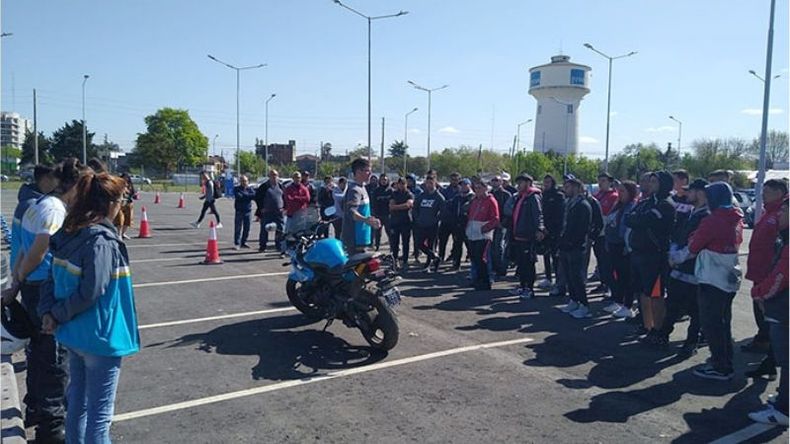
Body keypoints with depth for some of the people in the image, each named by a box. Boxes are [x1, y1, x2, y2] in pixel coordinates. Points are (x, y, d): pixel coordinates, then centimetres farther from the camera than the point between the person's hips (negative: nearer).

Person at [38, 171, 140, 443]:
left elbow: (55, 277, 5)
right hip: (100, 336, -8)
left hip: (74, 333, 8)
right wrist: (58, 316, -10)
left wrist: (48, 312, -4)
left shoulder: (69, 233, 2)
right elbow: (90, 293, -25)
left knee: (77, 400, 23)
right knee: (99, 412, 5)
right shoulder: (102, 240, -23)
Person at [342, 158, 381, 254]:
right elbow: (351, 212, -32)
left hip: (361, 237, 11)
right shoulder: (354, 190, -18)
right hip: (355, 238, -11)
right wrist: (366, 220, -47)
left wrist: (372, 221, 36)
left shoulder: (362, 187, 16)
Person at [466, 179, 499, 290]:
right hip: (472, 235, 7)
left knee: (483, 260, -8)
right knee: (475, 259, 10)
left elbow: (496, 219, -10)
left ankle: (485, 284, 1)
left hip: (484, 236, -7)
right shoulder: (474, 201, 19)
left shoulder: (490, 201, -5)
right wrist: (468, 228, 11)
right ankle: (477, 281, 21)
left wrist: (484, 228, -16)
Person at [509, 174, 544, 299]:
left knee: (528, 263, -3)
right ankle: (522, 286, 26)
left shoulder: (533, 197, -10)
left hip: (528, 237, -9)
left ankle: (529, 289, 3)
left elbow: (538, 214, -22)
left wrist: (539, 229, -35)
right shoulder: (519, 197, 18)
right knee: (520, 262, 16)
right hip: (518, 236, 9)